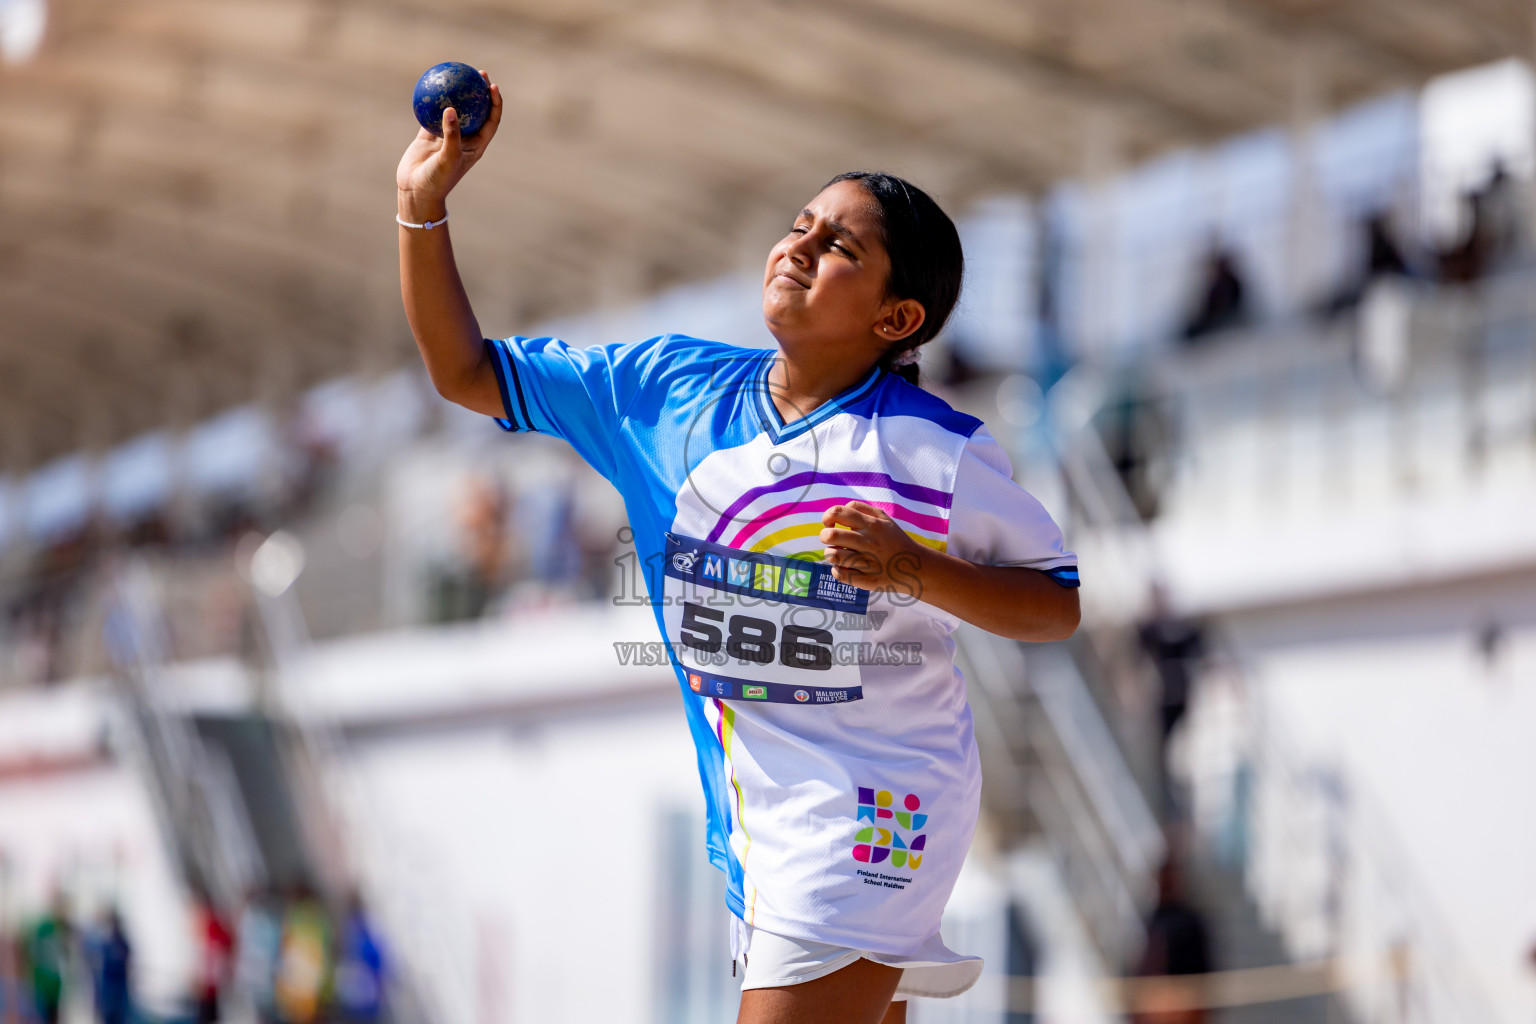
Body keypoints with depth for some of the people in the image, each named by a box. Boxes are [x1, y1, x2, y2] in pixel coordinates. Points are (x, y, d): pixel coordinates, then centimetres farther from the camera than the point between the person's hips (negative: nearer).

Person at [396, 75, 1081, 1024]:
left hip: (871, 813, -6)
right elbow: (469, 372, 6)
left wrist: (919, 571, -20)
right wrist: (424, 205, -4)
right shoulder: (667, 386, 2)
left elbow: (1062, 605, -5)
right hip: (751, 812, 6)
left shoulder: (940, 449, -10)